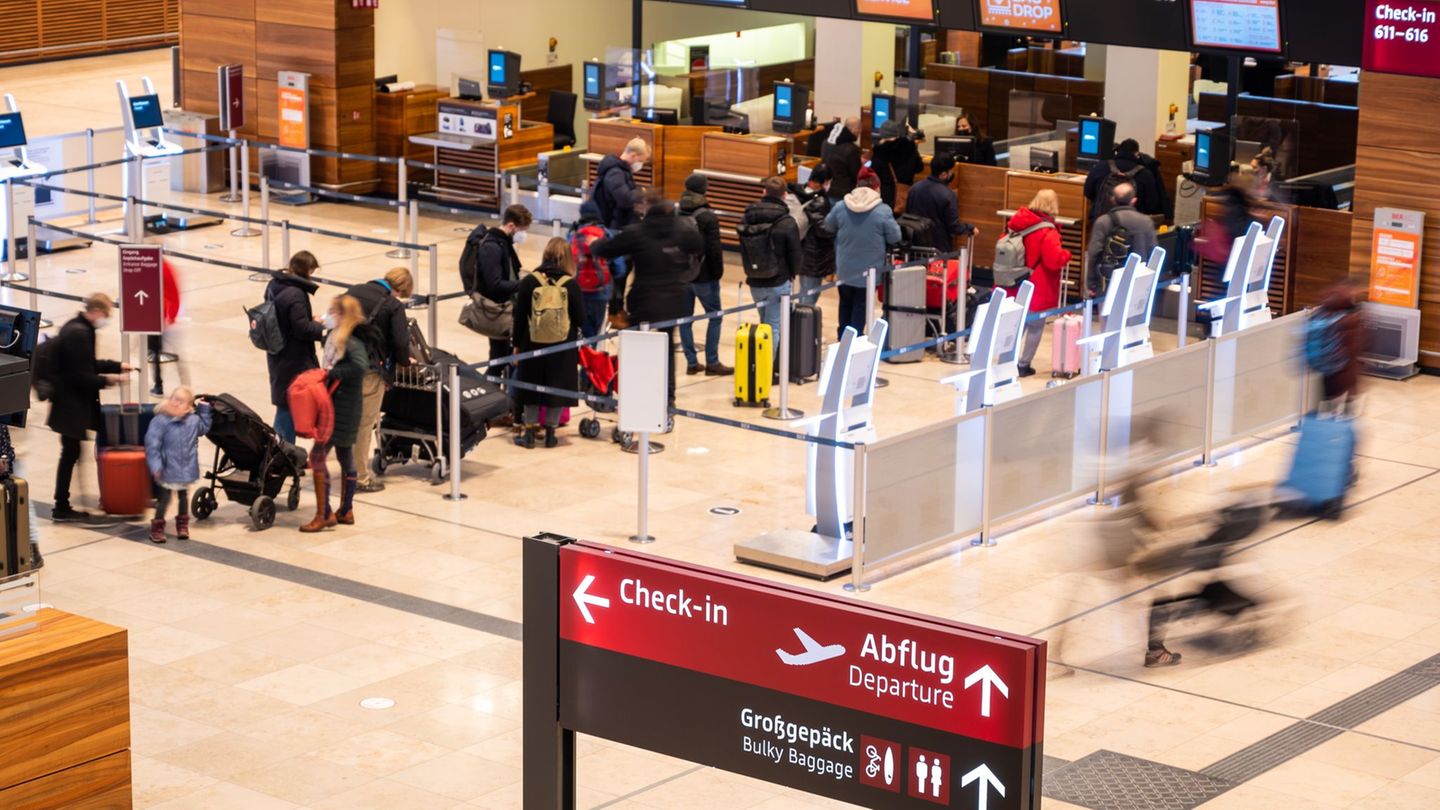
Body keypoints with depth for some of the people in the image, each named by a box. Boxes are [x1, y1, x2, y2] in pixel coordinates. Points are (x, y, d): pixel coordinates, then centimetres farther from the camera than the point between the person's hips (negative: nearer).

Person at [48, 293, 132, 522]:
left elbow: (87, 365, 20)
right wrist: (105, 380, -9)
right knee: (70, 454, -3)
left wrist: (116, 366, 15)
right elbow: (81, 376, -24)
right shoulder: (79, 334, -23)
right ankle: (61, 508, 4)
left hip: (72, 402, 10)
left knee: (71, 452, 14)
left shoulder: (76, 327, 9)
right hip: (71, 405, -10)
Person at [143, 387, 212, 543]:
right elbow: (152, 445, -19)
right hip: (168, 470, -4)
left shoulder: (194, 421, -3)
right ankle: (157, 527, 17)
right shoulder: (160, 421, -18)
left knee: (183, 496, 20)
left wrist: (203, 410, 11)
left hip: (186, 470, 4)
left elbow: (204, 428, 22)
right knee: (164, 498, 2)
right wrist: (156, 466, -24)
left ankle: (182, 524, 36)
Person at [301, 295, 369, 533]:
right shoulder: (334, 337, 9)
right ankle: (346, 511, 26)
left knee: (318, 455, -11)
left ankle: (323, 515, -9)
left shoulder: (352, 343, -19)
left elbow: (360, 366, -36)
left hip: (343, 408, -10)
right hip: (336, 405, 10)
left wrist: (332, 372, -29)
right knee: (345, 457, 16)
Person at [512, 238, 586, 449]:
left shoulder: (528, 282, -7)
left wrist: (517, 344, 7)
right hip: (563, 349, -1)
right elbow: (580, 318, -5)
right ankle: (550, 432, 11)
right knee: (557, 389, 9)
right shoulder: (571, 284, -9)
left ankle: (529, 432, 13)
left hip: (532, 345, 1)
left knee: (532, 388, 12)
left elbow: (519, 317, -3)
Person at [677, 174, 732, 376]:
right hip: (703, 275, -5)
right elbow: (715, 249, -15)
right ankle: (712, 363, 2)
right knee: (715, 316, 5)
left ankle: (691, 362, 10)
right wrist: (718, 272, -3)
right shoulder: (708, 217, -14)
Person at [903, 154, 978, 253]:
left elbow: (907, 215, 10)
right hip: (940, 249, -6)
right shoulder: (948, 195, -20)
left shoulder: (915, 188, -2)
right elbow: (954, 227, -14)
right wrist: (971, 229, 4)